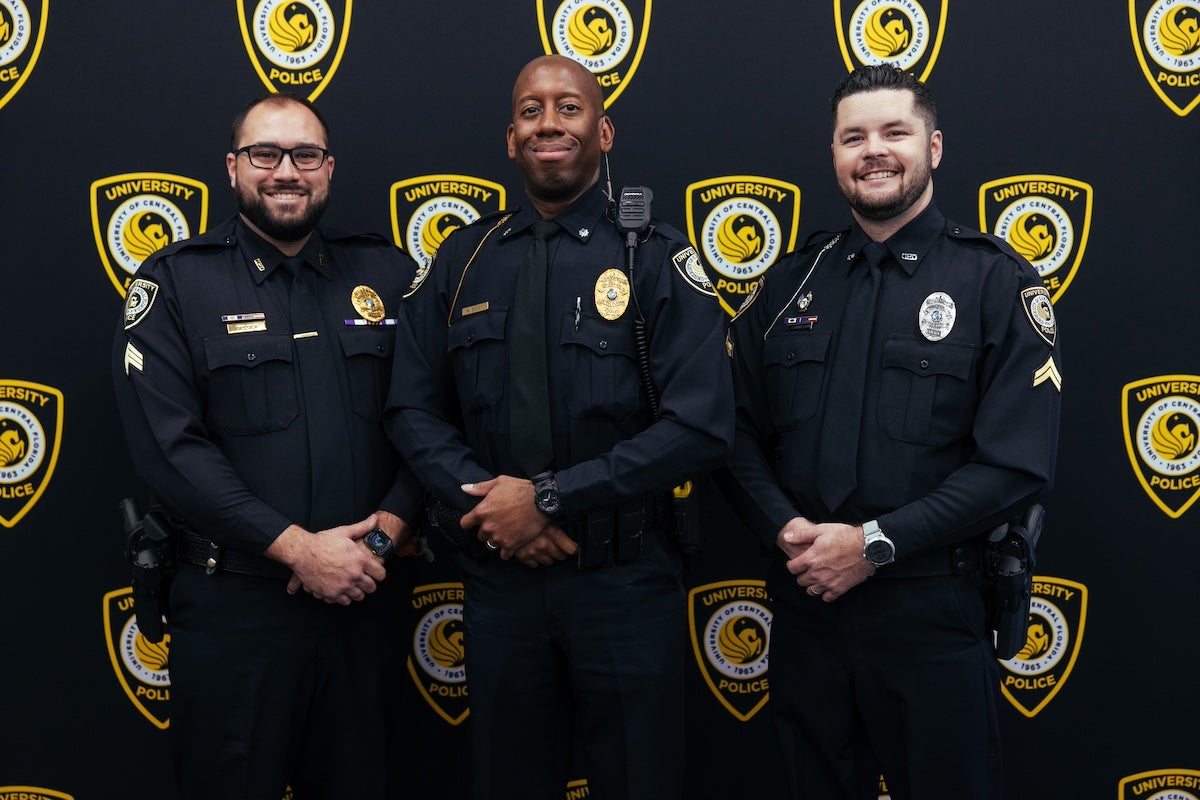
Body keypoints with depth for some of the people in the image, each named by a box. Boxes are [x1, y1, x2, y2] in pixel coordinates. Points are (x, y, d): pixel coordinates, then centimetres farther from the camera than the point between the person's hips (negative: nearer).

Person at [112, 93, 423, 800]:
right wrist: (298, 548, -17)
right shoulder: (174, 283, -1)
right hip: (233, 608, -3)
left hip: (365, 601, 3)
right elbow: (170, 446, -11)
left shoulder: (388, 275, 7)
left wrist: (386, 531, -12)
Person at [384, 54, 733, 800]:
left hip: (625, 579, -3)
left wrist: (549, 496, -17)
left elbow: (702, 424, -15)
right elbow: (414, 410, 5)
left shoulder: (657, 258, -6)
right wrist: (486, 500, -12)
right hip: (498, 577, 3)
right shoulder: (464, 260, 6)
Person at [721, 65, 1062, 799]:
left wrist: (874, 544, -17)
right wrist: (786, 528, -11)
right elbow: (738, 430, 7)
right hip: (804, 606, 4)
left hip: (934, 614, -3)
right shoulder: (789, 285, 8)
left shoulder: (998, 283, -4)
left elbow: (1018, 462, -12)